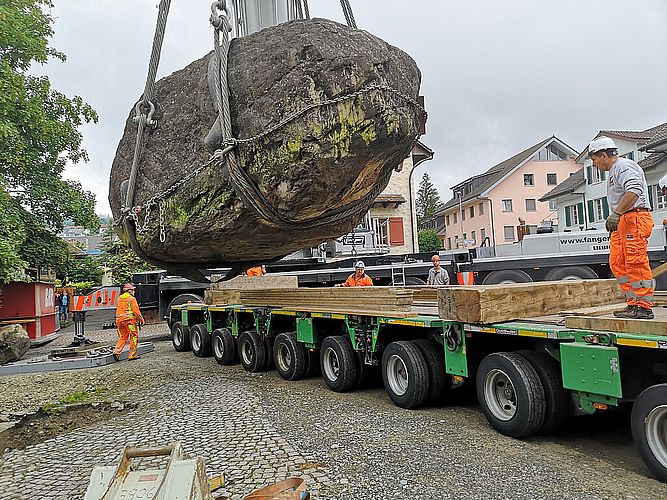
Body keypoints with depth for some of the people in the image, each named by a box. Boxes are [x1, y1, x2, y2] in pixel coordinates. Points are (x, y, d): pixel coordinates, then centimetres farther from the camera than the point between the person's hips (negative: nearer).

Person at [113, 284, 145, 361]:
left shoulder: (119, 299, 19)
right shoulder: (131, 299, -5)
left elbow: (118, 310, 23)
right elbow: (136, 311, -10)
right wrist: (141, 319, -2)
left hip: (119, 320, 7)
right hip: (129, 319, -7)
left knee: (123, 337, 14)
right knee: (134, 337, 0)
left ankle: (117, 351, -3)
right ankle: (132, 354, -1)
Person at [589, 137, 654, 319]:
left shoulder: (624, 166, -6)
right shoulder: (614, 171, 26)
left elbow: (634, 191, -23)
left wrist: (616, 213, -27)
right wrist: (613, 220, 20)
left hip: (635, 218, -10)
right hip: (622, 222, 10)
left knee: (636, 263, -11)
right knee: (617, 263, 5)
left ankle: (644, 306, -7)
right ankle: (634, 303, 8)